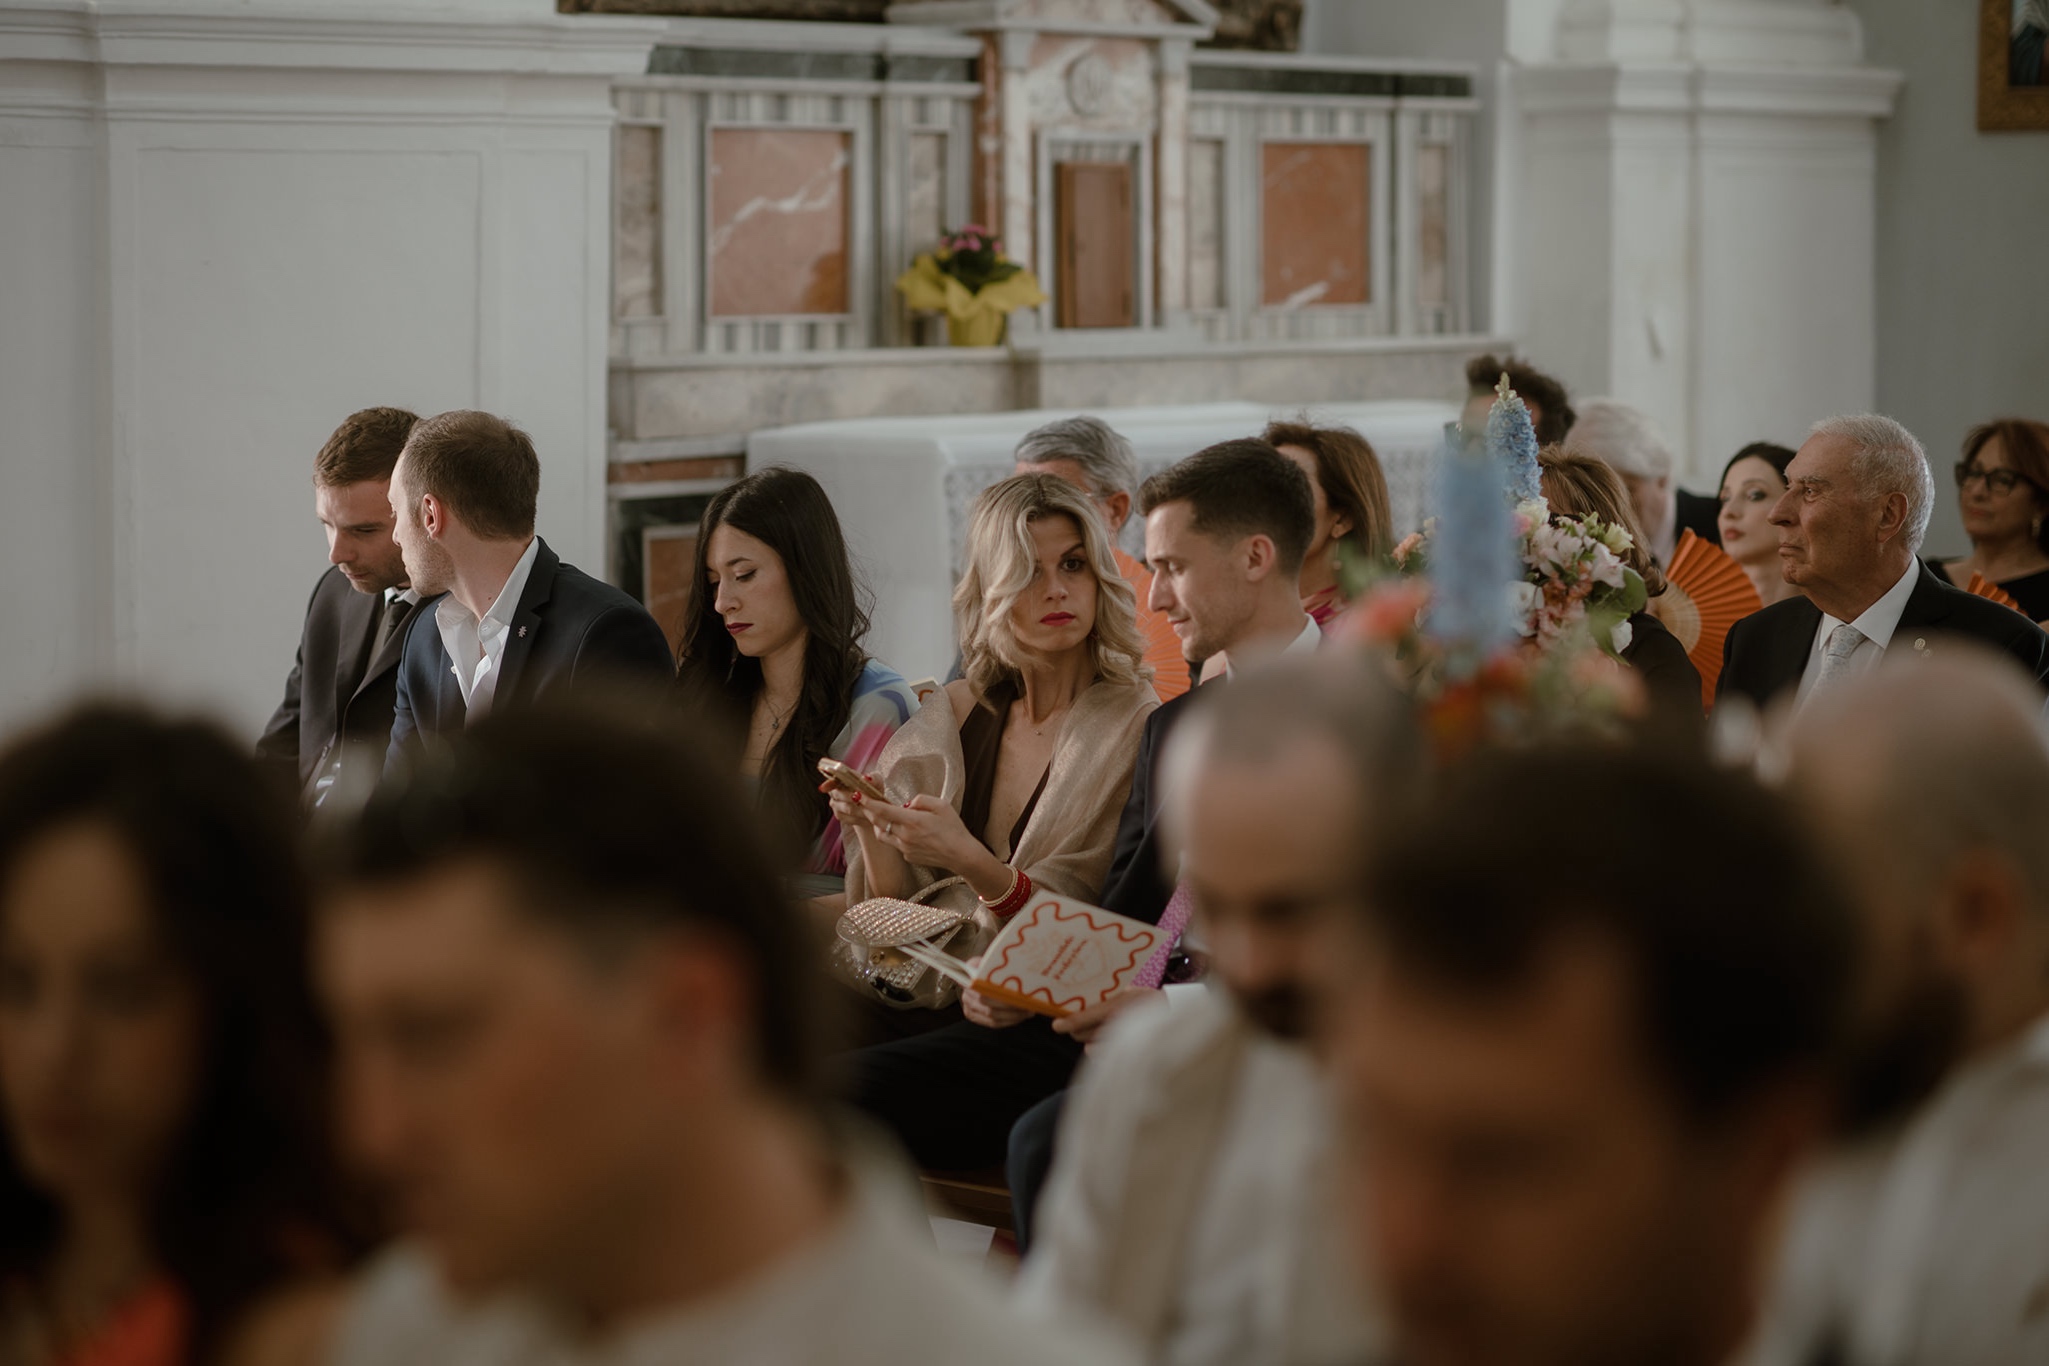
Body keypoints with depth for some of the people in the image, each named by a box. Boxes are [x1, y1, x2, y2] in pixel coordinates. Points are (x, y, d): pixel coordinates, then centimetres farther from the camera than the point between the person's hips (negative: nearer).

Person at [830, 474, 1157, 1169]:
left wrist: (974, 865, -22)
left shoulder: (1134, 728, -5)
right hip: (934, 1002, 5)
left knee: (842, 1087, -28)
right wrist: (868, 824, -4)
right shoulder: (958, 718, 12)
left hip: (1052, 1027, -5)